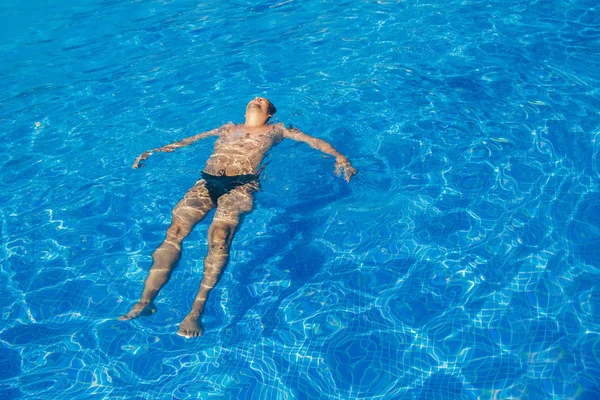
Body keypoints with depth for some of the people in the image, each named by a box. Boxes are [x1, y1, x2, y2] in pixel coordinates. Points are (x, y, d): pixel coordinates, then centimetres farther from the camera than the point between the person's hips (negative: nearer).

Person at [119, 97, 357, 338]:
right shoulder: (229, 128, 35)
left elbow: (312, 140, 20)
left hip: (241, 184, -3)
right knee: (174, 232, -19)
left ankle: (197, 309, -33)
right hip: (207, 181, 4)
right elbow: (191, 140, 37)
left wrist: (339, 157, 4)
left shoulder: (275, 130, 25)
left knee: (219, 237, -30)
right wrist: (155, 151, 34)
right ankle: (145, 301, -22)